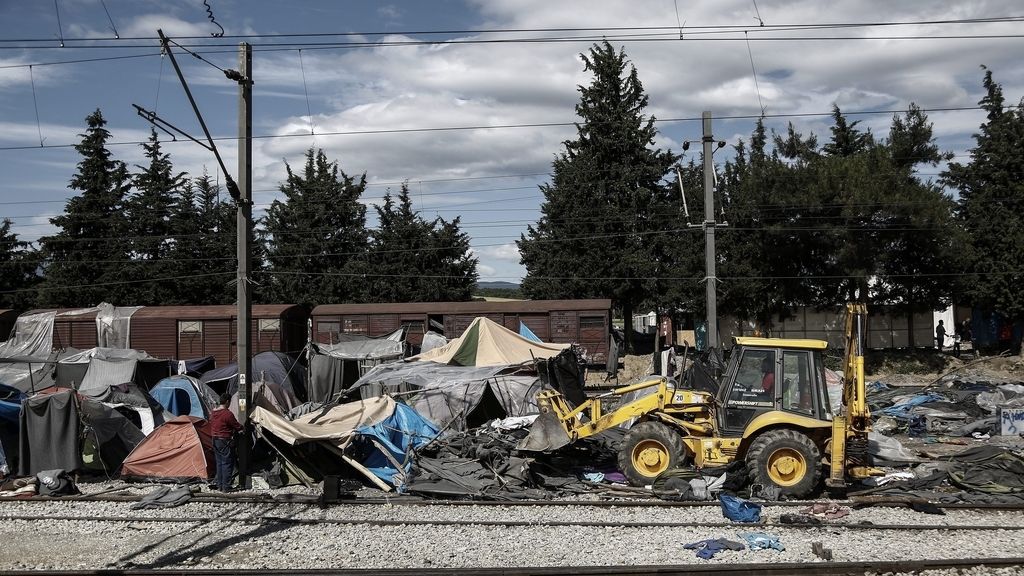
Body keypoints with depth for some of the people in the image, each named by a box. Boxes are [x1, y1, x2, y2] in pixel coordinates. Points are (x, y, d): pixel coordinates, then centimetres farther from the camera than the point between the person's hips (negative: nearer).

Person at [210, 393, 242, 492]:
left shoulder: (213, 412, 7)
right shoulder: (227, 414, -19)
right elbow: (237, 426, -11)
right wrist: (243, 428, 10)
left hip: (215, 440, 9)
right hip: (225, 441, -9)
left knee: (219, 463, 15)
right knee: (227, 464, -2)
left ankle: (219, 486, 19)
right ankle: (225, 487, -1)